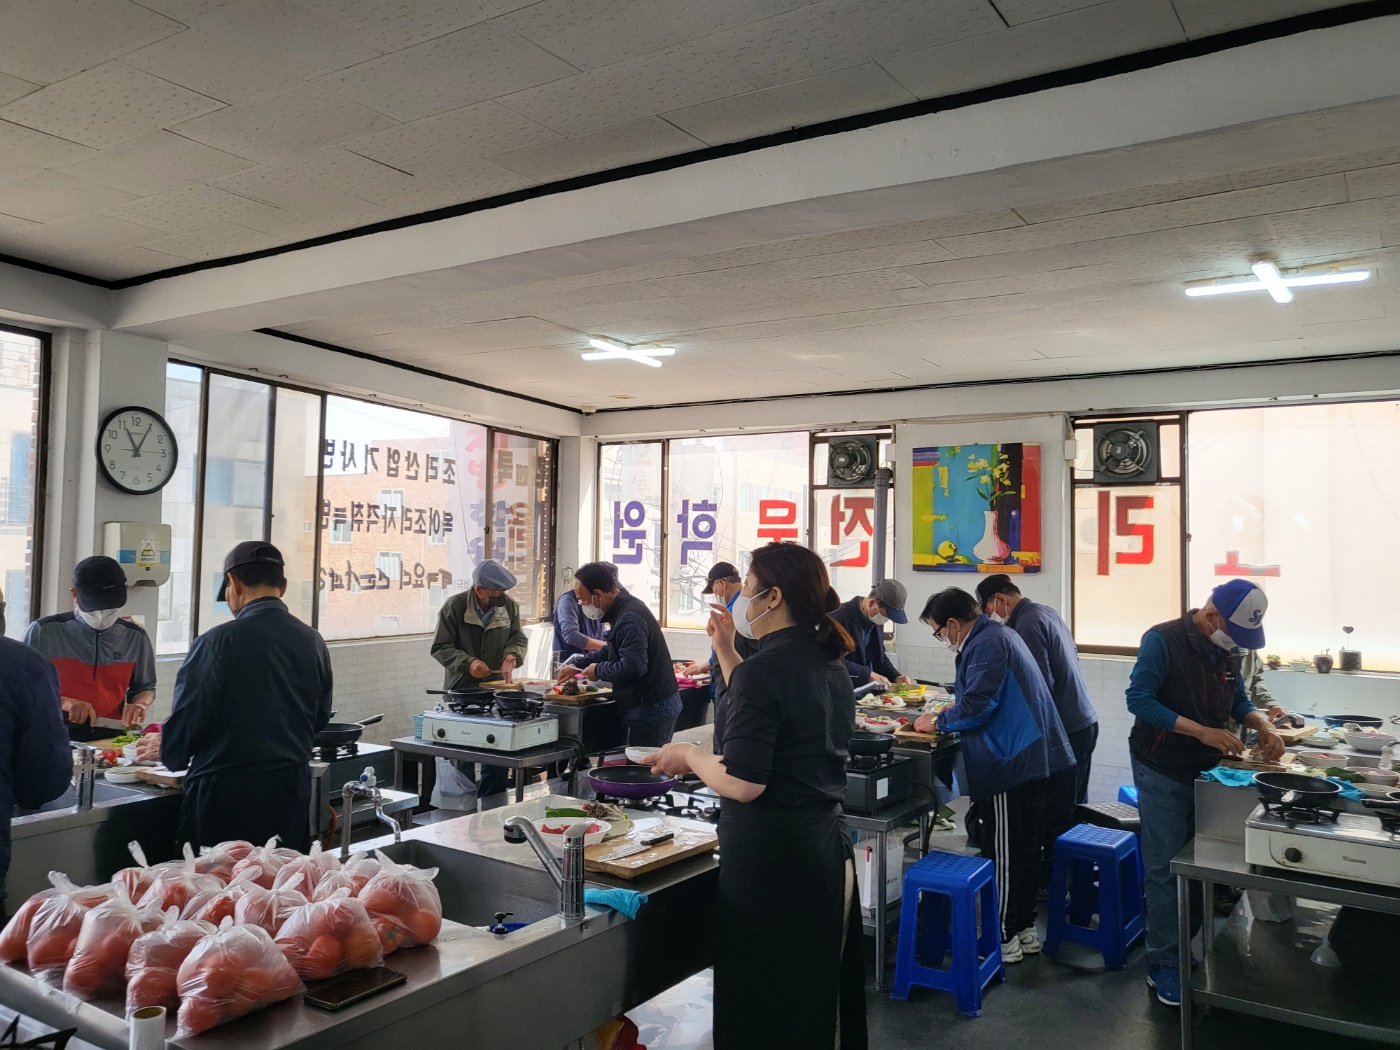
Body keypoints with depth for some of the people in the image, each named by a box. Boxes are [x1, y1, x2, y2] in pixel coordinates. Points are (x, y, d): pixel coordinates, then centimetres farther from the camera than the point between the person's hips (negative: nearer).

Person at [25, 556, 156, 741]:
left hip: (111, 738, 2)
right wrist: (62, 702, -12)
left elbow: (145, 687, 19)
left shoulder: (135, 637, 8)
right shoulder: (44, 632, 1)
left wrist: (140, 705, -3)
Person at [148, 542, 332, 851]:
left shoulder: (217, 642, -13)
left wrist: (165, 748, 14)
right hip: (293, 789, 5)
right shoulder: (314, 643, 2)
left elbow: (187, 719, -8)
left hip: (226, 794, -5)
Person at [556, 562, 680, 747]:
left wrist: (598, 671, -12)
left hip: (651, 709, -10)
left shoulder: (630, 619, -22)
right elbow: (612, 652, 26)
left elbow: (632, 667, -29)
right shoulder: (623, 609, 12)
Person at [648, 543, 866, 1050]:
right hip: (827, 845, 9)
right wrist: (726, 652, 18)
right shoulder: (830, 664, 7)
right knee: (816, 986, 21)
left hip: (769, 856, -8)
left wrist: (688, 754, -6)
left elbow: (743, 784, -23)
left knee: (762, 997, 7)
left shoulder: (762, 669, -19)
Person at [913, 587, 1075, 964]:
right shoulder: (999, 634, 15)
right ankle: (1024, 930, 28)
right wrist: (953, 709, 18)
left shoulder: (986, 645, -18)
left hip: (1009, 763, -11)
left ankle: (1003, 939, 8)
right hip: (1032, 757, 11)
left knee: (1003, 855, -1)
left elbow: (977, 707, -22)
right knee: (1027, 847, 17)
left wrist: (938, 722, -7)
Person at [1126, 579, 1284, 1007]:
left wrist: (1262, 725, -6)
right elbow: (1139, 699, -25)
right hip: (1163, 774, -7)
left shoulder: (1225, 650, 6)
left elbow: (1238, 701, 16)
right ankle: (1164, 967, 10)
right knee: (1167, 869, -1)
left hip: (1205, 771, 7)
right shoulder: (1163, 640, -18)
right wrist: (1202, 731, -30)